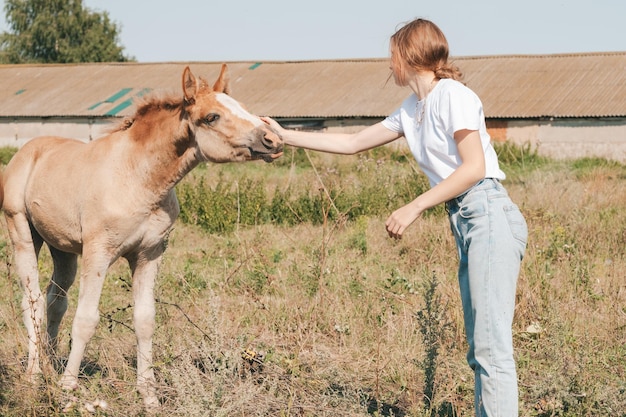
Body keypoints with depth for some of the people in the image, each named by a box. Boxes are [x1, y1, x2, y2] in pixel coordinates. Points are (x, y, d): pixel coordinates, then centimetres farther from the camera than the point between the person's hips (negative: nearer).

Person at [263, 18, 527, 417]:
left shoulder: (452, 95, -8)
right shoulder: (411, 111, 18)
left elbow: (473, 166, -16)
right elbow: (352, 143, 25)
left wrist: (414, 208, -16)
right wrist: (285, 136, 23)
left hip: (489, 215, -9)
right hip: (465, 223, 9)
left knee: (492, 346, -14)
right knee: (480, 349, 8)